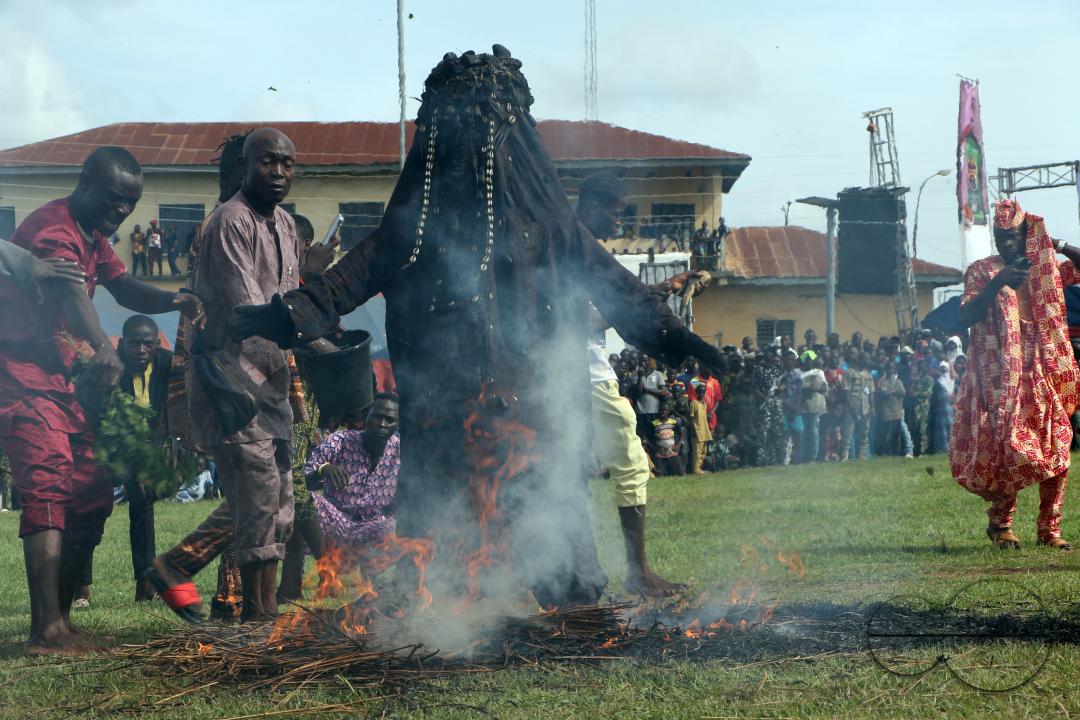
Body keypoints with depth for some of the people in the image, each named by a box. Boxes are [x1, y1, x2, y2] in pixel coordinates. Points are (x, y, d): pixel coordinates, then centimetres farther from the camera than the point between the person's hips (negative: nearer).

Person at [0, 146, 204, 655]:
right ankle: (47, 629, -30)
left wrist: (173, 301, -13)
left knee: (92, 493, 8)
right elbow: (71, 293, -36)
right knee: (49, 486, -22)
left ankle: (60, 618, 15)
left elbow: (124, 289, 9)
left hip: (62, 380, 10)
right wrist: (104, 349, -54)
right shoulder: (53, 227, -17)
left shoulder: (94, 237, 16)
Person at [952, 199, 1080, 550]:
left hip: (1042, 370, 3)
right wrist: (997, 285, -19)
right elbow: (966, 317, -7)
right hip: (1000, 373, -3)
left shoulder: (1045, 267, 12)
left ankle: (1049, 528, 5)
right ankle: (1000, 524, 5)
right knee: (1007, 443, -11)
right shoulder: (982, 271, 4)